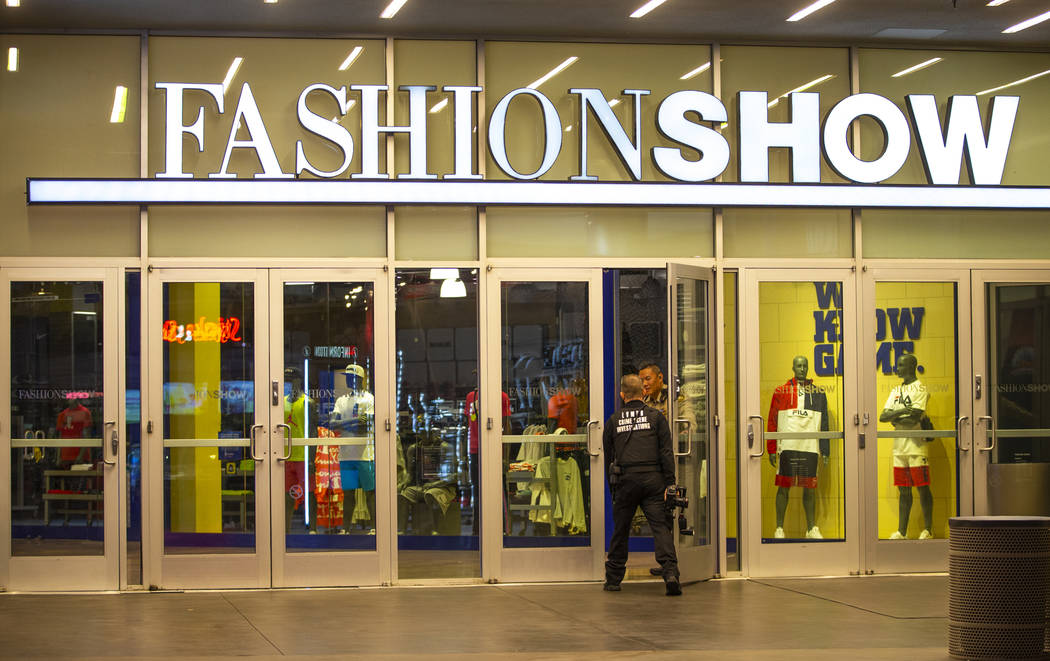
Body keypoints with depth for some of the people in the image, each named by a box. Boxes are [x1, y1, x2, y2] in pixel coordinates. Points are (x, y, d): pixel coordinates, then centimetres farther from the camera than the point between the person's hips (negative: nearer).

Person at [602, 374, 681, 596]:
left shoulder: (614, 420, 10)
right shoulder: (656, 417, 6)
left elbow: (608, 457, 14)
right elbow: (666, 452, -1)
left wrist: (613, 489, 22)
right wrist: (670, 484, -1)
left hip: (626, 480, 1)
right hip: (653, 479, -1)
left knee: (620, 530, 12)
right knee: (661, 526, -5)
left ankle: (613, 578, 19)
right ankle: (670, 572, -22)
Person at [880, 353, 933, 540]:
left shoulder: (920, 389, -5)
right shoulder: (896, 391, 18)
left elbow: (914, 419, -16)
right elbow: (883, 416, 7)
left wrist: (895, 419, -2)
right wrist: (902, 412, -10)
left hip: (916, 447, -7)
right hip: (899, 447, 7)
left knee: (922, 488, -4)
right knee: (904, 490, 7)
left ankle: (928, 530, 1)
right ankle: (901, 531, 7)